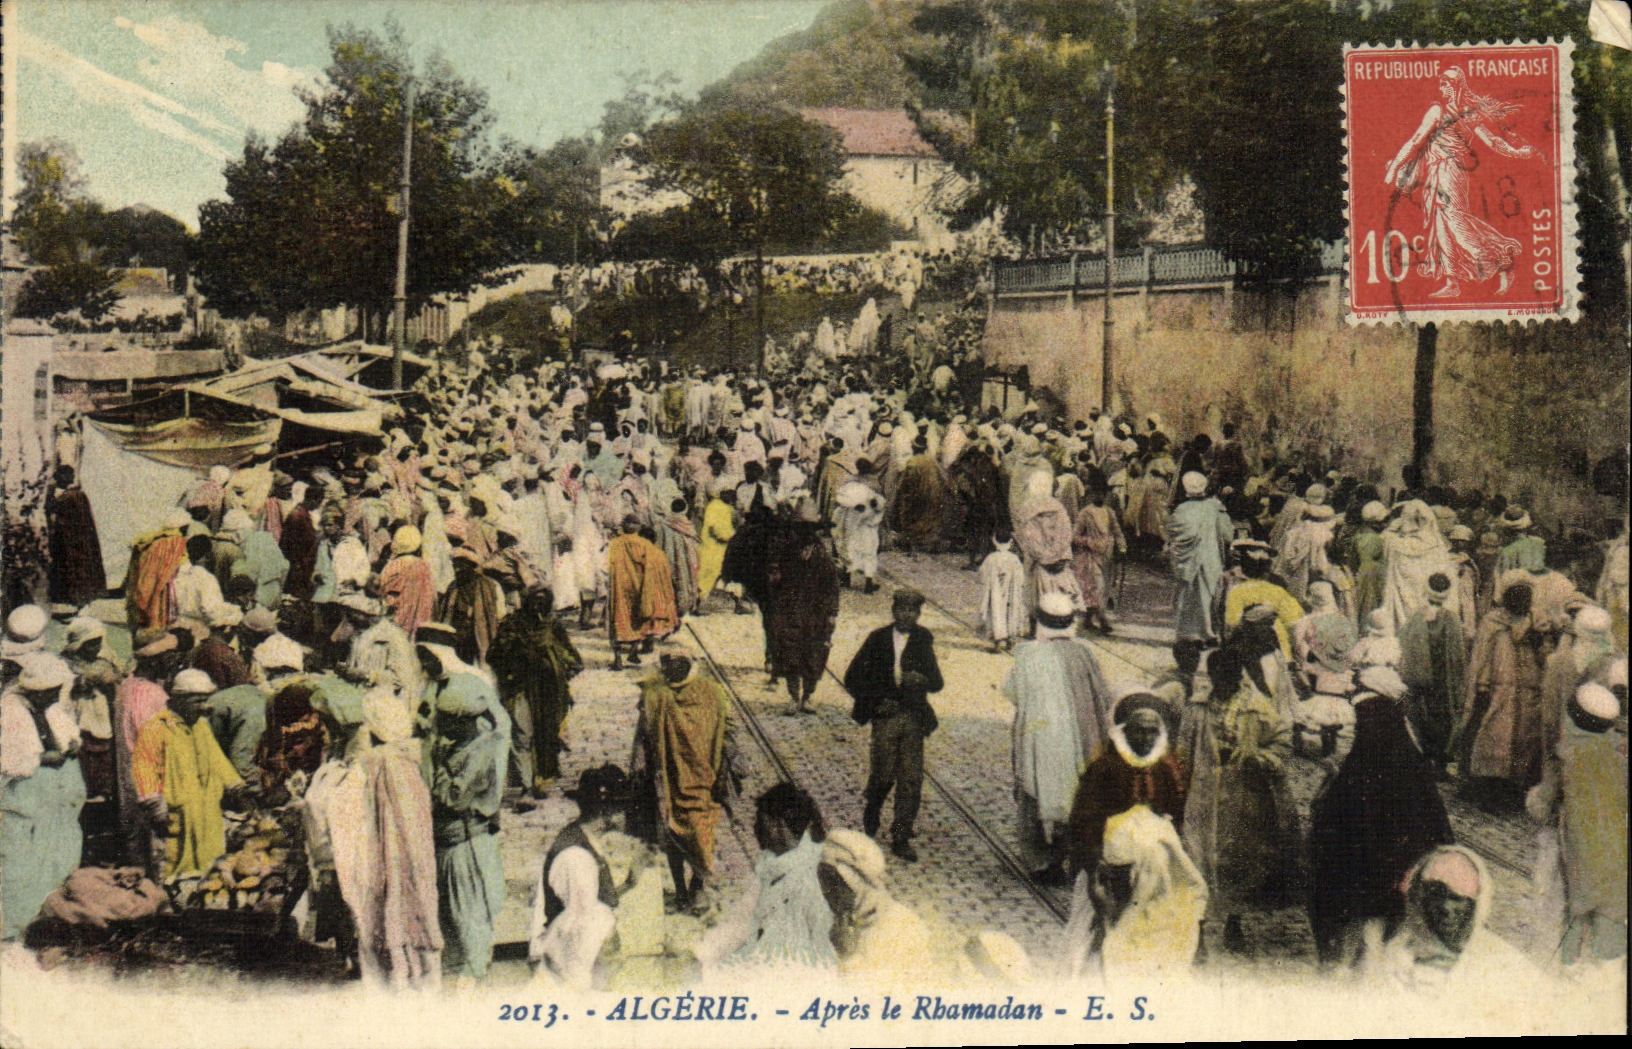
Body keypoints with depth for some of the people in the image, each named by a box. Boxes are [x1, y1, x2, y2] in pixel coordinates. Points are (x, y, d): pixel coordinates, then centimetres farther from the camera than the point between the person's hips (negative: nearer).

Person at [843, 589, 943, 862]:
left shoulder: (923, 640, 5)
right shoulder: (877, 639, 1)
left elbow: (937, 683, 1)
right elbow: (852, 678, 4)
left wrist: (921, 680, -22)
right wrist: (877, 701, -6)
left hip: (914, 719, 1)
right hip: (885, 717, -1)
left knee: (911, 779, -1)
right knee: (883, 774, -2)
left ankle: (901, 838, 10)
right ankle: (869, 813, 31)